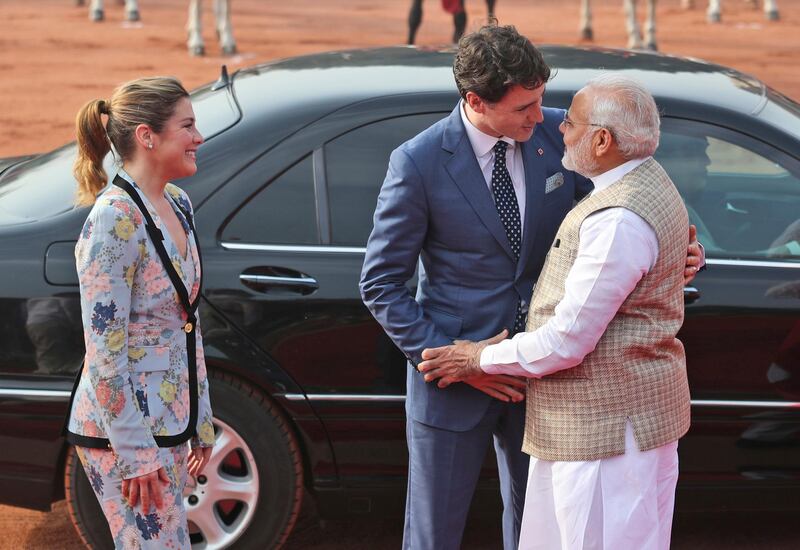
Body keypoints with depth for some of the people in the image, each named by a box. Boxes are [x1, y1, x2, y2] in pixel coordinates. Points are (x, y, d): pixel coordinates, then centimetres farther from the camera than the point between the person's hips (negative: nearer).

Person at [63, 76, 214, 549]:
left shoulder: (177, 207, 8)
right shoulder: (115, 219, -19)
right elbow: (105, 353, -20)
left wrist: (200, 423, 16)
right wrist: (135, 454, -19)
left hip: (169, 424, 9)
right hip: (123, 432, -8)